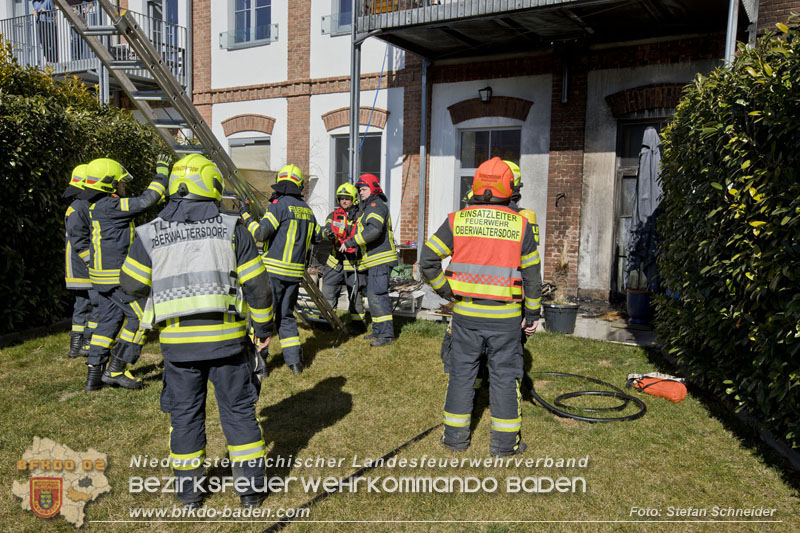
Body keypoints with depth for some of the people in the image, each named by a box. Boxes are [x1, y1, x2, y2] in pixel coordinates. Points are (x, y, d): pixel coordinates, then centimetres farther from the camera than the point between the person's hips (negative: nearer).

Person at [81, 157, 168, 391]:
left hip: (102, 275, 10)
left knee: (108, 320, 14)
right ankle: (115, 370, 3)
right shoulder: (110, 206, -18)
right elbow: (146, 200, -21)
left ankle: (94, 375, 17)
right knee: (140, 316, -2)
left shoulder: (98, 206, 13)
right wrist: (162, 171, -10)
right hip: (117, 277, -10)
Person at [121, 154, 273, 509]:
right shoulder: (232, 229, -3)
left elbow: (132, 283, 4)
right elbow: (256, 284, -4)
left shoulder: (151, 233, 2)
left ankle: (188, 490, 27)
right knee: (238, 409, 11)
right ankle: (251, 487, 18)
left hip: (178, 340, 1)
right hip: (227, 336, -1)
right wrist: (264, 327, 7)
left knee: (185, 413, 15)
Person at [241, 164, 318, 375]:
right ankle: (295, 361, 13)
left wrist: (246, 215, -4)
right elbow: (317, 236, 19)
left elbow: (260, 233, -17)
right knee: (286, 315, 16)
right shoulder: (307, 209, 11)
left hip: (274, 270, -6)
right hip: (295, 272, 6)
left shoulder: (279, 204, -10)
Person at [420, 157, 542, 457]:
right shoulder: (520, 225, -4)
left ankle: (456, 435, 22)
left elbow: (427, 261, -5)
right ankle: (504, 442, 18)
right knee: (504, 375, 9)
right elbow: (531, 275, 1)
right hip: (505, 316, -1)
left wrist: (446, 291, 6)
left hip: (466, 313, 1)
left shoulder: (457, 221, -3)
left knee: (462, 371, 12)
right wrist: (532, 314, 9)